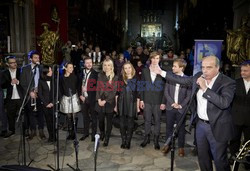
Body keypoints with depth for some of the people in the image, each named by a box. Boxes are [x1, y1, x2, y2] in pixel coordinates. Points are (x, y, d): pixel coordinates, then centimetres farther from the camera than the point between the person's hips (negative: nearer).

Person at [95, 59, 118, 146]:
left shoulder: (115, 77, -3)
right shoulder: (100, 75, 7)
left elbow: (114, 91, -8)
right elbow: (98, 88, 4)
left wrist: (105, 101, -11)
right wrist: (99, 100, -8)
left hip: (110, 102, -2)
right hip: (100, 101, 2)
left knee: (109, 121, 6)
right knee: (100, 119, 9)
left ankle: (107, 138, 20)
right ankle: (102, 133, 36)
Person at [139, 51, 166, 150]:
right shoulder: (145, 71, 4)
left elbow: (164, 88, -3)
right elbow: (142, 85, 5)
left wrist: (163, 102, -6)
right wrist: (141, 99, 1)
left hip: (158, 101, -1)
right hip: (147, 100, 2)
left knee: (157, 121, 8)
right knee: (147, 120, 11)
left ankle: (156, 140, 23)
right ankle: (147, 138, 27)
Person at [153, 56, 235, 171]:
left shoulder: (228, 83, -16)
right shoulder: (198, 77, 0)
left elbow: (224, 103, -29)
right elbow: (182, 80, 11)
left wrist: (205, 88, -30)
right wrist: (162, 72, 12)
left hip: (217, 127, -5)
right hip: (200, 124, 5)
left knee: (219, 160, 8)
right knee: (202, 157, 20)